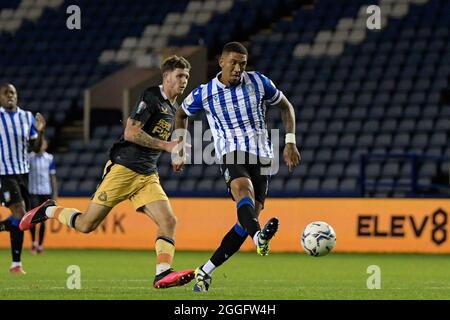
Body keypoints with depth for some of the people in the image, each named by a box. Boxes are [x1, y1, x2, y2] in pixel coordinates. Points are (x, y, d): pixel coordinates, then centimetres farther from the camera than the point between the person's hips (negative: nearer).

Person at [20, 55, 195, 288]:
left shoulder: (172, 107, 18)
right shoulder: (151, 96, -9)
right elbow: (130, 132, -18)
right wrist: (166, 145, -18)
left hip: (147, 176, 8)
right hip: (123, 169, -7)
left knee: (168, 221, -15)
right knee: (87, 225, -5)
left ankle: (162, 274, -22)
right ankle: (48, 211, 20)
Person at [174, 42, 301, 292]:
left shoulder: (259, 83, 2)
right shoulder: (204, 94, 1)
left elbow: (285, 107, 15)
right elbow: (181, 114, 21)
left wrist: (290, 142, 5)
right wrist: (181, 149, 17)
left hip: (262, 156, 3)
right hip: (231, 154, -3)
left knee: (247, 220, -5)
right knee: (244, 191, -36)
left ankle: (205, 271, 5)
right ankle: (259, 237, -67)